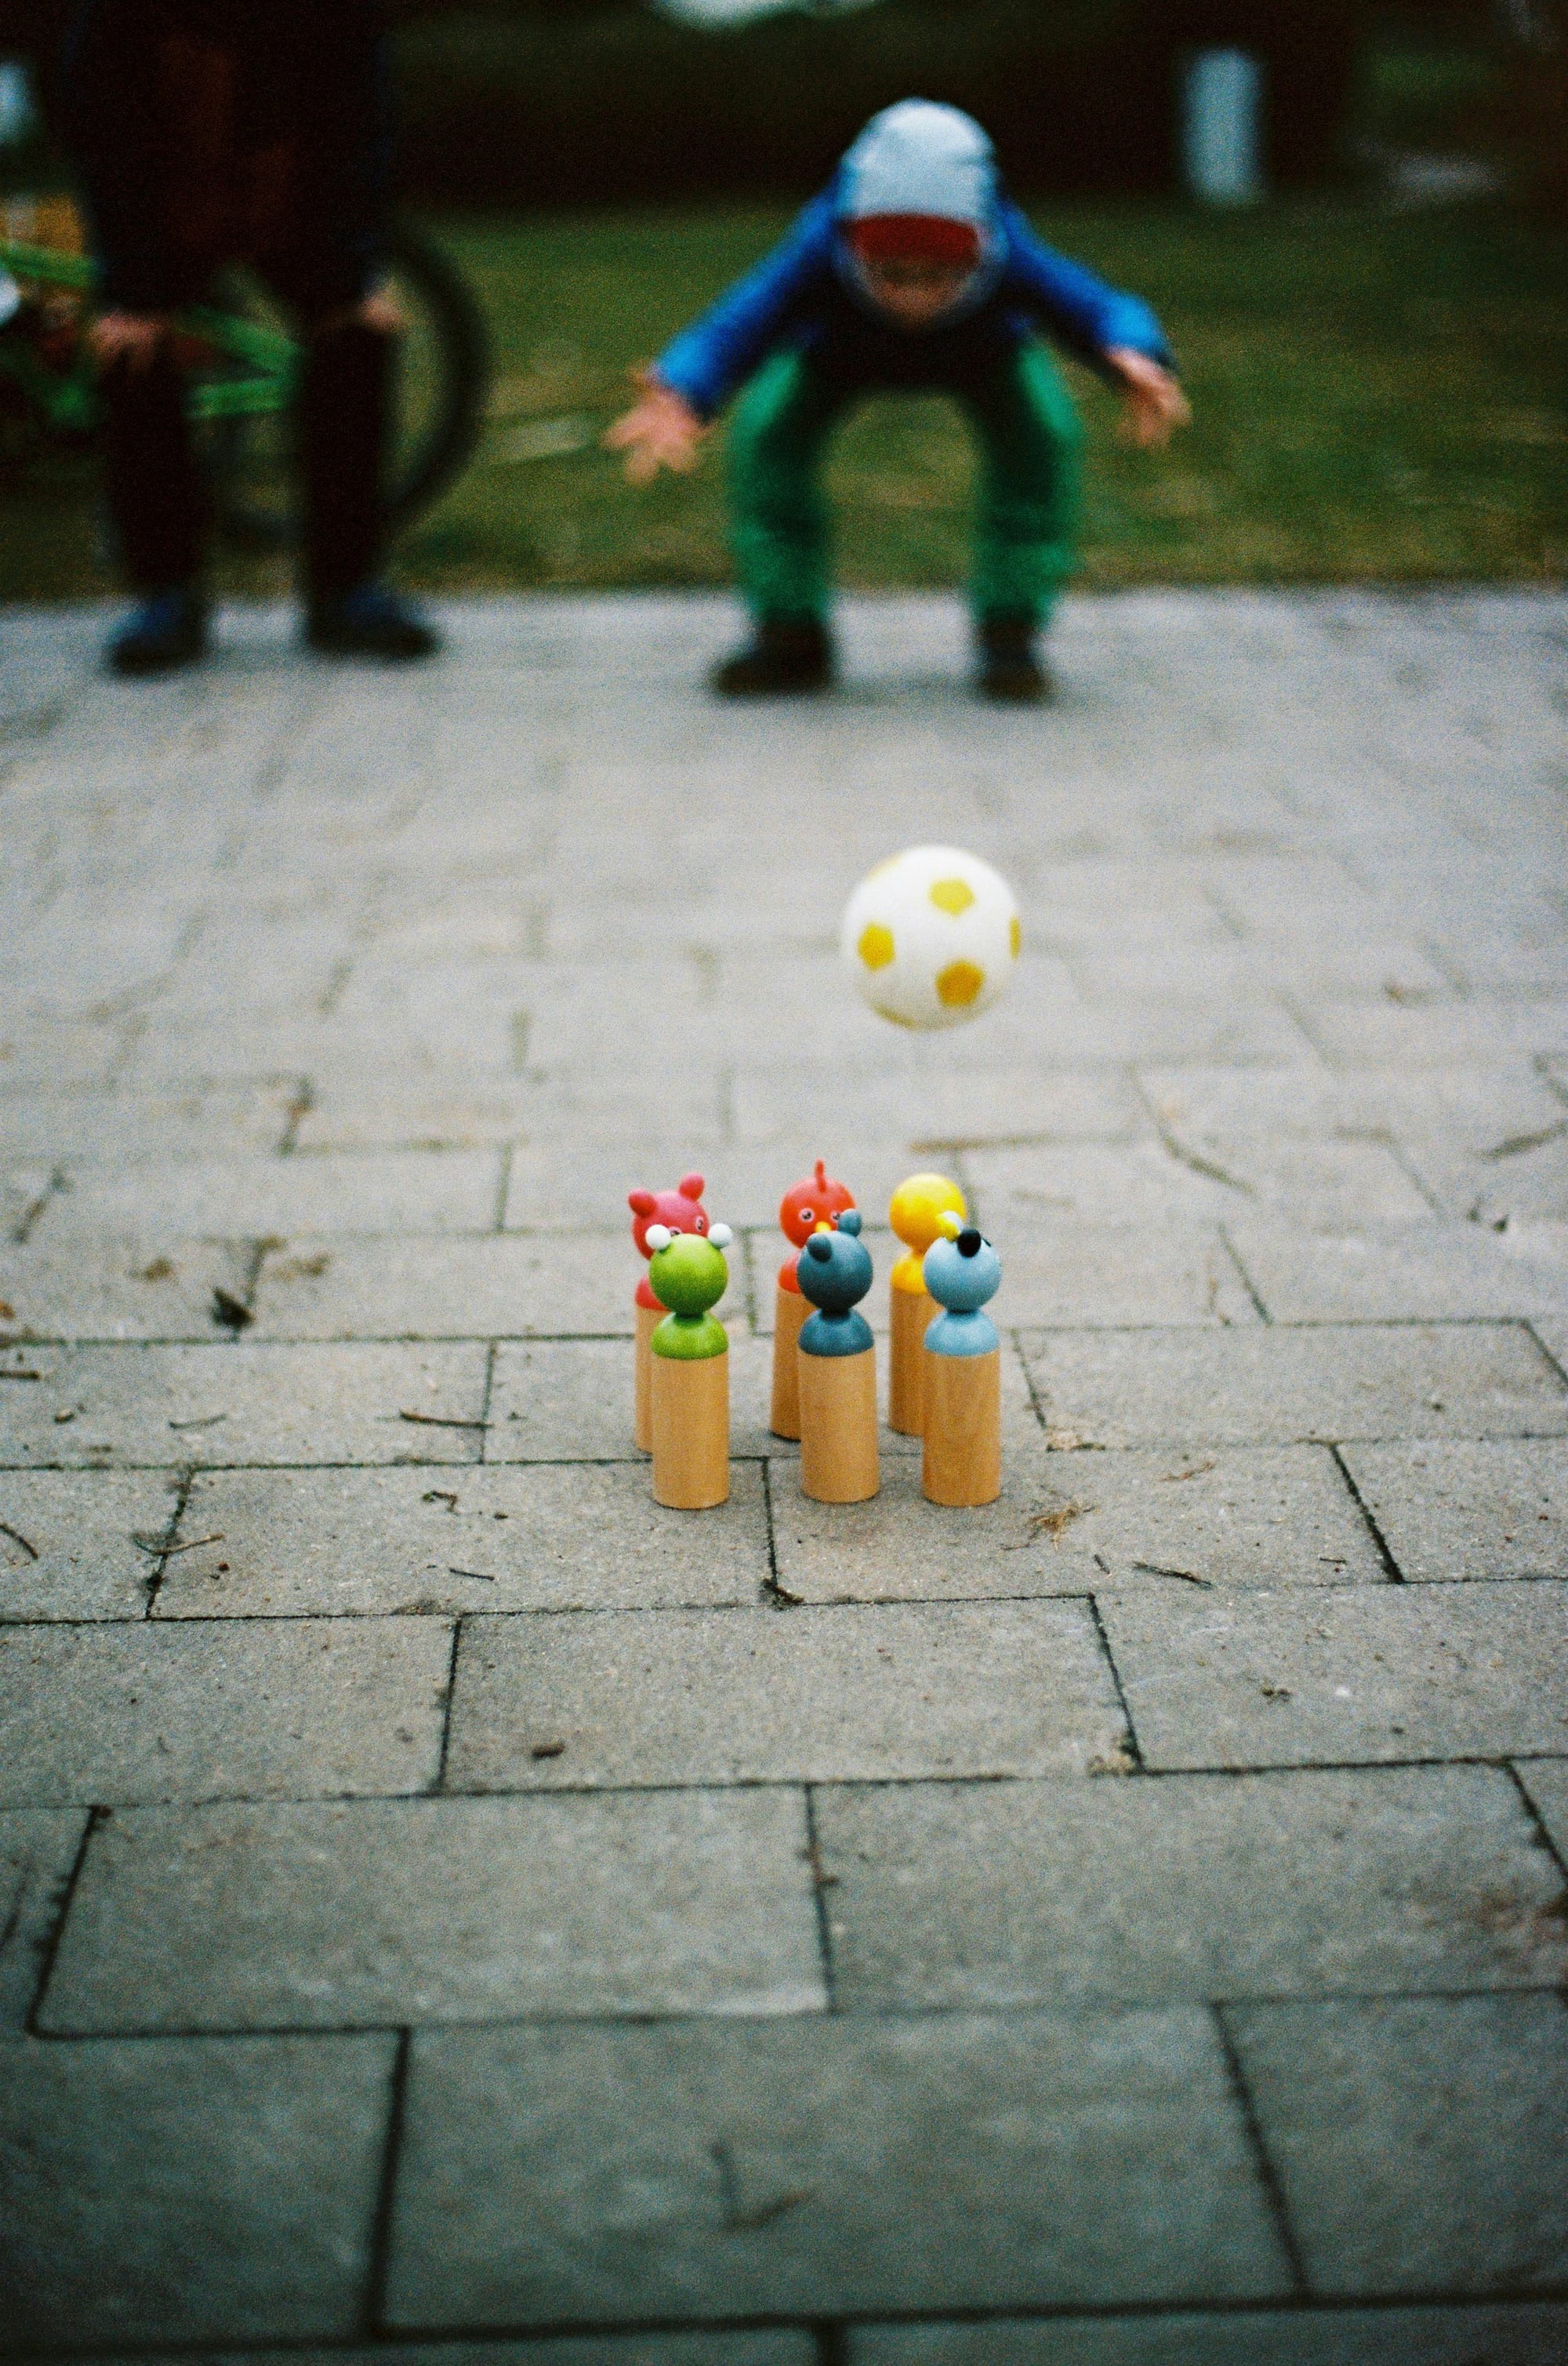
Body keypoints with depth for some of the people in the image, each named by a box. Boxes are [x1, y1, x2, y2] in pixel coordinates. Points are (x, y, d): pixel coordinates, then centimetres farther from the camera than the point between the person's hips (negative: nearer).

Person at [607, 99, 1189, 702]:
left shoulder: (1012, 261, -43)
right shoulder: (820, 253, -45)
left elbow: (1103, 311, -43)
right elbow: (729, 330, -50)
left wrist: (1136, 361, -68)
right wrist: (678, 397, -73)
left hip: (986, 352, 0)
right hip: (839, 348, 0)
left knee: (1043, 430, -26)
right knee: (767, 430, -24)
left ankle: (1009, 635, -10)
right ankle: (790, 636, -6)